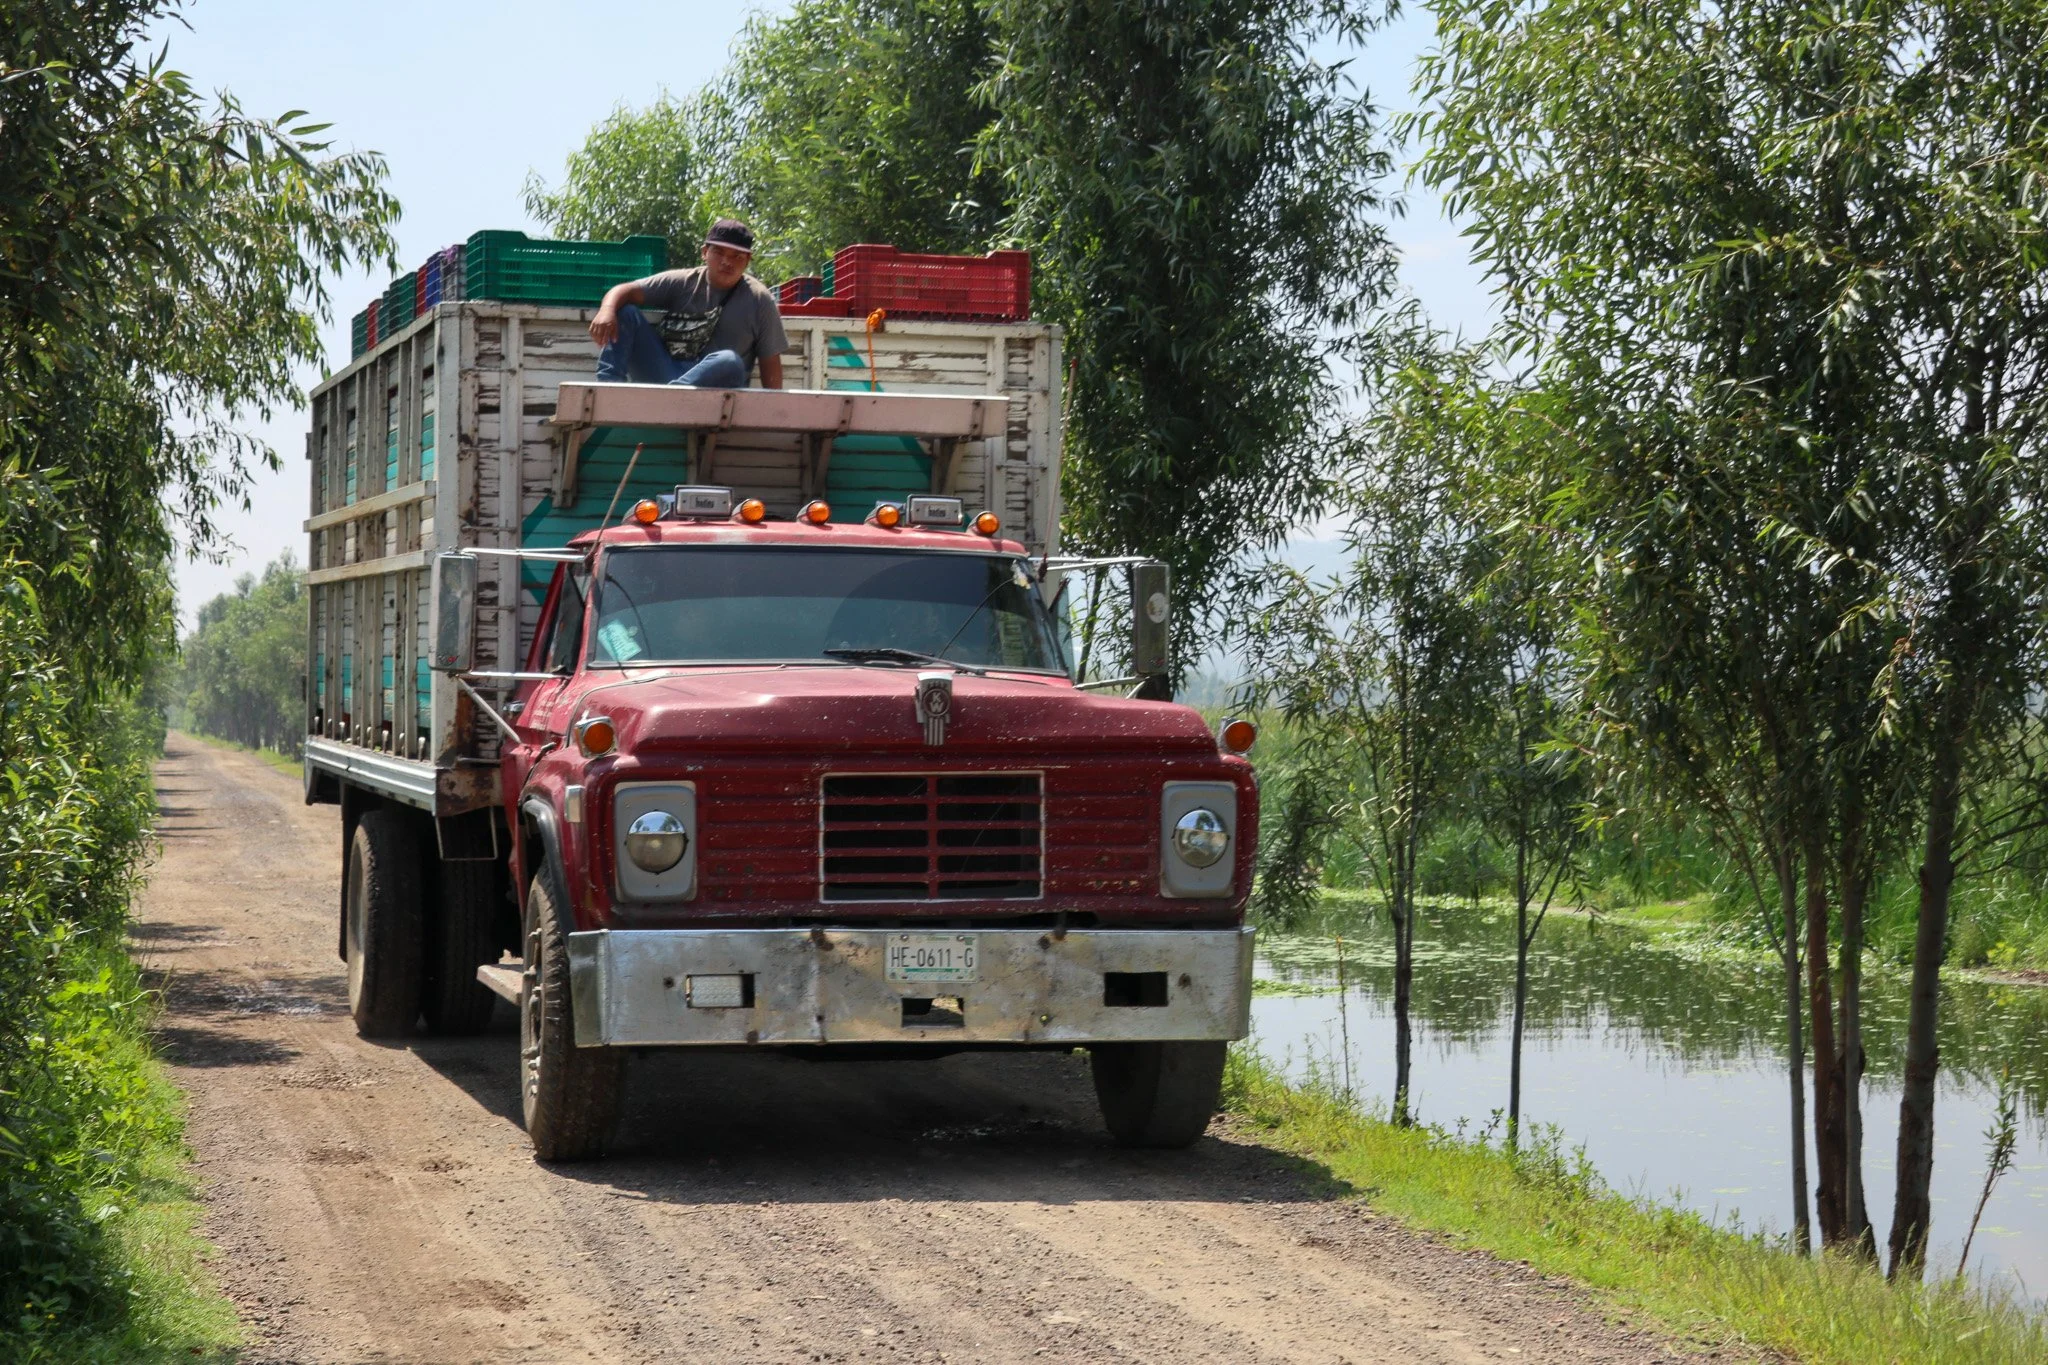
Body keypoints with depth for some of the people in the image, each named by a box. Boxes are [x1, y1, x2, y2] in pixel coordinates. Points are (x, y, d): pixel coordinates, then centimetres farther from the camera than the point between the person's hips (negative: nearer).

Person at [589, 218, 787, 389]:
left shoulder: (759, 300, 3)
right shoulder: (682, 283, 7)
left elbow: (771, 365, 1)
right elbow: (625, 291, -2)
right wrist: (607, 310, -25)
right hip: (665, 374, 3)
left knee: (730, 362, -36)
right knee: (625, 313, -9)